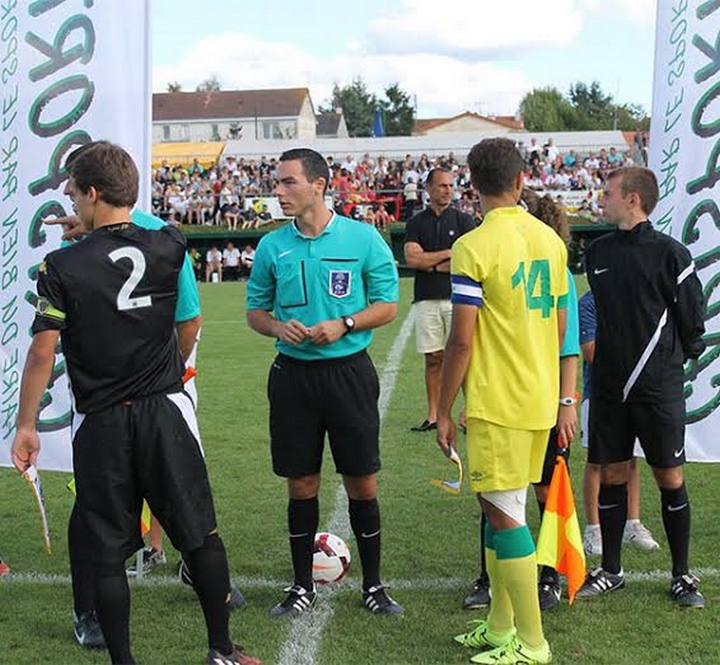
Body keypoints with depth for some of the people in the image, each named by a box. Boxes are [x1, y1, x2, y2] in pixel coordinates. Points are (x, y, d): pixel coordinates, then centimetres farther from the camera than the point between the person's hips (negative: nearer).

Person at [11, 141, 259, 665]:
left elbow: (42, 354, -10)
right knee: (201, 536, 13)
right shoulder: (168, 247, -3)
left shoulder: (61, 267, -10)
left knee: (106, 555, 10)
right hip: (167, 411, 2)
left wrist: (26, 425, 0)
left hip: (101, 424, -2)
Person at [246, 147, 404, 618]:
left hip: (349, 371, -2)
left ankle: (373, 585, 19)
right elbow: (255, 309, 12)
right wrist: (278, 327, -9)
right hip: (293, 373, 2)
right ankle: (303, 586, 23)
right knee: (301, 483, 8)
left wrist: (343, 324, -14)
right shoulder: (271, 246, 4)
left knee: (362, 482, 4)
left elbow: (387, 306, 1)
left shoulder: (363, 238, -3)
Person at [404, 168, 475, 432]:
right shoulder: (416, 223, 10)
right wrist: (448, 254, -4)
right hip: (427, 299, 2)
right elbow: (412, 259, -4)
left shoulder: (463, 220, 5)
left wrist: (432, 265, -3)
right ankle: (433, 415, 9)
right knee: (433, 358, 5)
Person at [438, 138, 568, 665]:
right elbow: (559, 327, 14)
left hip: (497, 403, -7)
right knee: (504, 508, 16)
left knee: (504, 514, 0)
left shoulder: (474, 247, -14)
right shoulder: (550, 239, 7)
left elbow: (462, 341, -15)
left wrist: (444, 411, -7)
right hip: (540, 399, 8)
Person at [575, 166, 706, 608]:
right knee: (611, 476, 9)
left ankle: (683, 575, 17)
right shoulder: (598, 252, 7)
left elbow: (694, 320, -3)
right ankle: (611, 571, 23)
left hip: (659, 389, -5)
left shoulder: (669, 253, -9)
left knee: (670, 479, 3)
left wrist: (673, 360, 6)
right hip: (609, 386, 5)